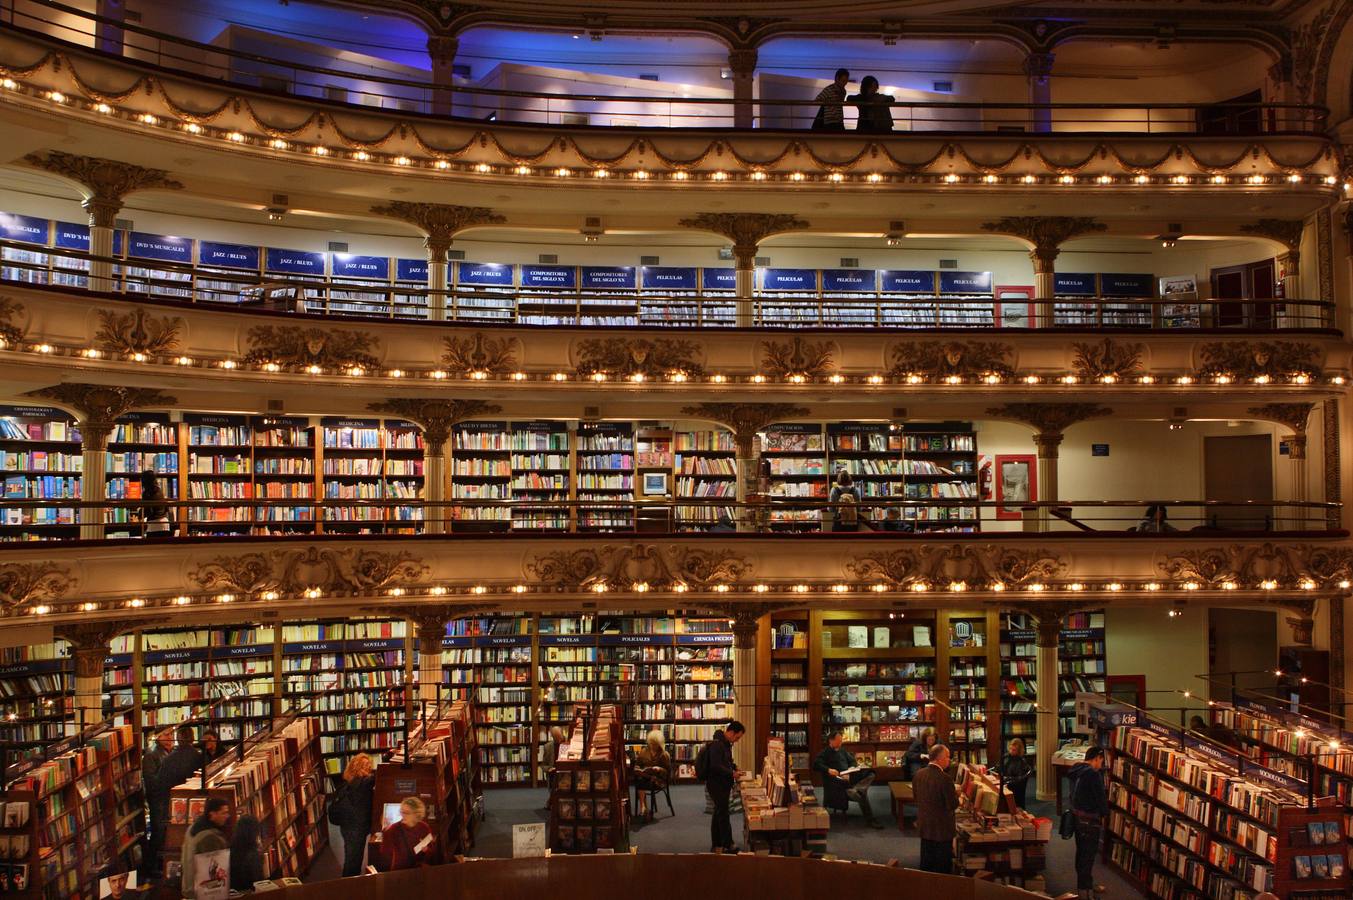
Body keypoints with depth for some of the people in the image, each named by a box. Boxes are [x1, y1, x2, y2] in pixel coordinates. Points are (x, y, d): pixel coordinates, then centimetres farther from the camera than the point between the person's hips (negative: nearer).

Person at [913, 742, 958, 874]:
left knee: (926, 864, 18)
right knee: (943, 868, 9)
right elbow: (953, 805, -19)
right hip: (942, 828, -6)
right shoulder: (945, 779, -24)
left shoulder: (918, 774, -3)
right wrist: (956, 794, 0)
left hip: (924, 826, 6)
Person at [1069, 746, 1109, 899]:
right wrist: (1104, 814, -1)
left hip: (1077, 816, 9)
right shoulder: (1093, 774, -21)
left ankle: (1083, 885, 32)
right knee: (1088, 856, -1)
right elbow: (1101, 797, -17)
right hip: (1089, 820, -9)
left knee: (1081, 852, 19)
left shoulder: (1076, 771, 7)